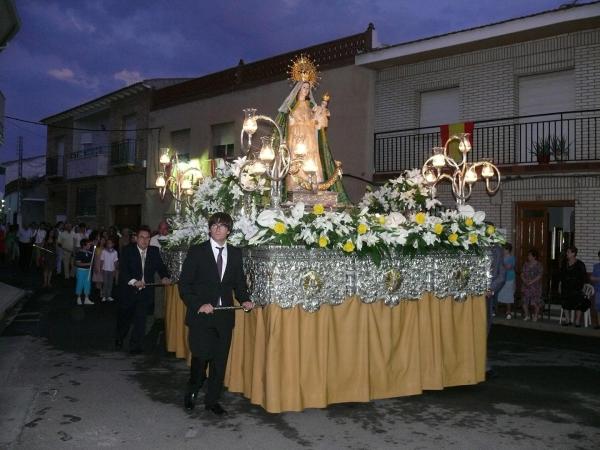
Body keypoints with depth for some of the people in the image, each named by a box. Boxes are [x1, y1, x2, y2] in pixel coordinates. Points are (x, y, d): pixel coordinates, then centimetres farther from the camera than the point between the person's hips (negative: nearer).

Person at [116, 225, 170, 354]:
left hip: (145, 292, 1)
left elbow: (160, 266, 2)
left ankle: (135, 345, 8)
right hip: (128, 291, -1)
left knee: (141, 318, -5)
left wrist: (164, 277, -21)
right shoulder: (127, 250, -7)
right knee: (124, 318, 15)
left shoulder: (154, 251, 4)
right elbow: (123, 270, -16)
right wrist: (134, 282, -32)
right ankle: (119, 340, 42)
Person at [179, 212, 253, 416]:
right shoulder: (196, 252, -3)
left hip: (225, 315, 4)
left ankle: (212, 400, 24)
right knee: (201, 357, -3)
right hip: (201, 314, -3)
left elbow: (239, 283, 14)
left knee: (220, 360, 8)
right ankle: (191, 393, 25)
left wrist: (245, 300, -5)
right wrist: (198, 305, -16)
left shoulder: (235, 253, 8)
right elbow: (184, 284, -5)